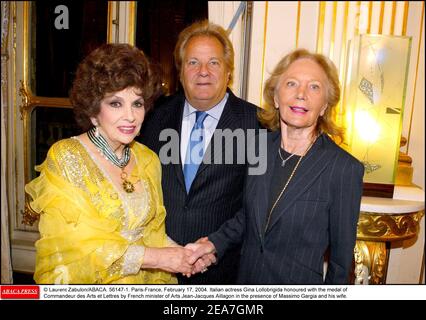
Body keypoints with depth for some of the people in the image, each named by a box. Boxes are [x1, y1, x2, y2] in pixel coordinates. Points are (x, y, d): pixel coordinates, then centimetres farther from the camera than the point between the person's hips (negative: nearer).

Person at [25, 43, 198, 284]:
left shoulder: (149, 160, -3)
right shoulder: (65, 157, -17)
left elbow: (153, 230, 3)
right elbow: (71, 245, -20)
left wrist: (181, 252, -16)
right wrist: (154, 257, -22)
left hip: (142, 282, 4)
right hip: (84, 281, -4)